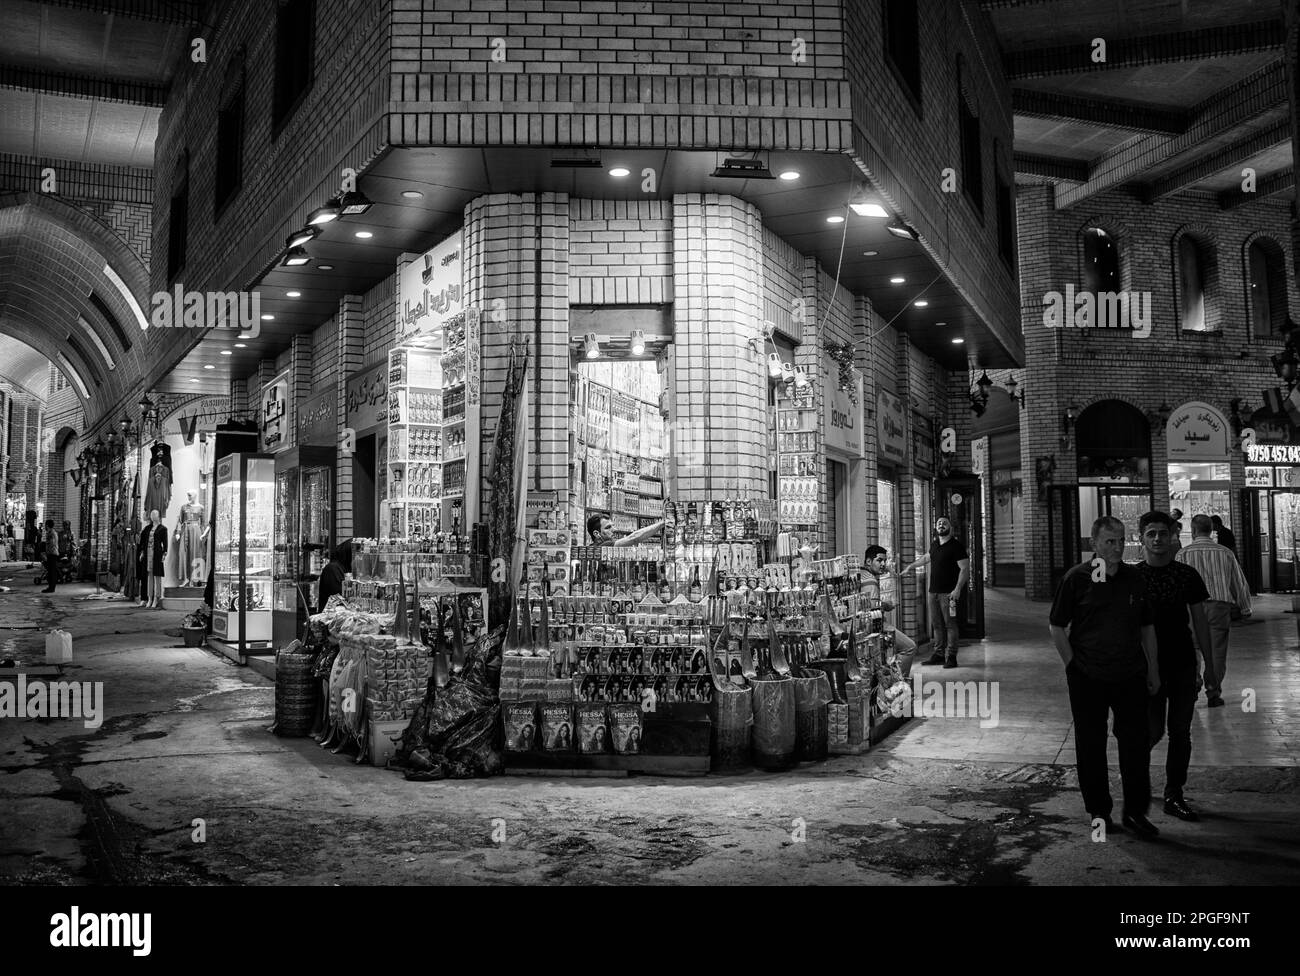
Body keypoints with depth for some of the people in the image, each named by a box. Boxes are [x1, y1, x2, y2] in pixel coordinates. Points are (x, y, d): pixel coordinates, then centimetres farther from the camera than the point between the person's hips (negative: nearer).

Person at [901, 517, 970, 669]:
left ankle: (951, 657, -5)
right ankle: (939, 655, 13)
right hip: (934, 591, 7)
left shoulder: (956, 546, -6)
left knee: (949, 624, -7)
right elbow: (926, 558, 36)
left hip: (948, 592, -7)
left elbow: (965, 569, -10)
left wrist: (957, 589, -19)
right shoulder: (934, 545, 15)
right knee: (936, 624, 7)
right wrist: (910, 567, 40)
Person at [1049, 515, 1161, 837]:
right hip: (1088, 678, -3)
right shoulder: (1077, 578, -6)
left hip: (1130, 675, 3)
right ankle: (1098, 811, 21)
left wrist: (1153, 670, 11)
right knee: (1091, 746, 7)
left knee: (1136, 744, 5)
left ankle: (1136, 811, 19)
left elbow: (1147, 627, 13)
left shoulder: (1135, 578, 5)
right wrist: (1073, 665, -5)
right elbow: (1057, 627, -1)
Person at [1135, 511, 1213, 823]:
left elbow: (1200, 621, 8)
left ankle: (1174, 796, 16)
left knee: (1180, 732, 6)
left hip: (1184, 665, 2)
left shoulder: (1187, 575, 4)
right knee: (1153, 730, -3)